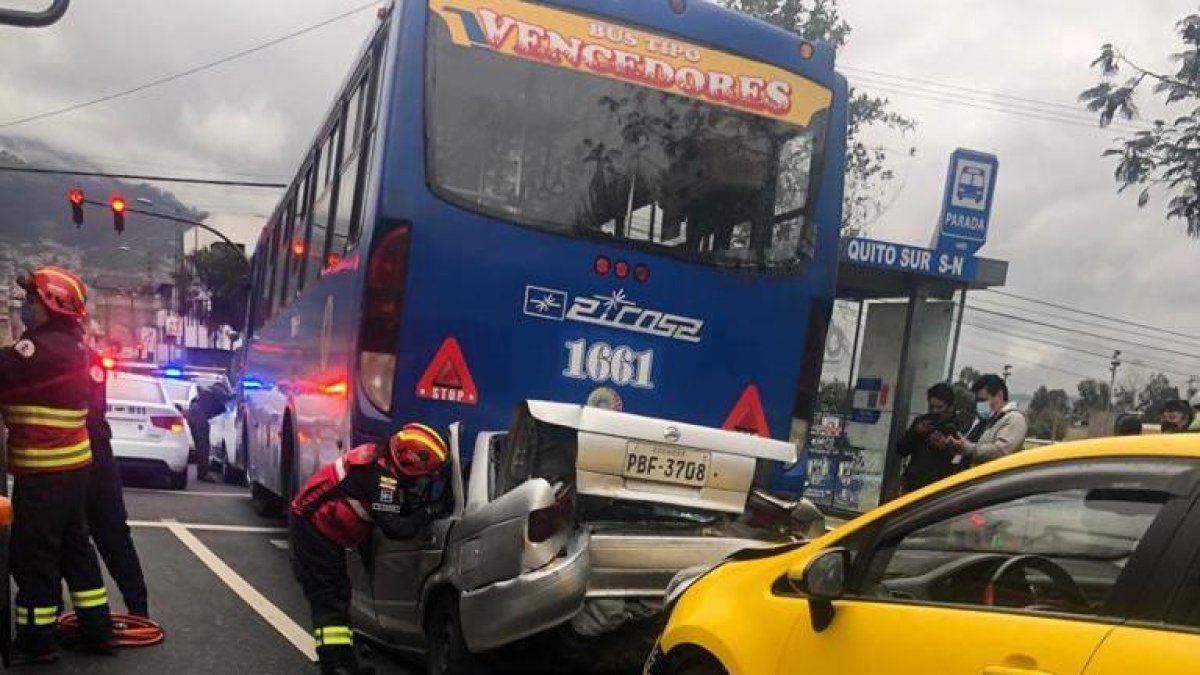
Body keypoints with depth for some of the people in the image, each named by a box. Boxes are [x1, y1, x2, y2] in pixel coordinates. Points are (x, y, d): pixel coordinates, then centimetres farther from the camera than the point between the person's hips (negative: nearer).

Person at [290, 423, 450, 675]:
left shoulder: (384, 462, 2)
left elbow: (399, 508, 11)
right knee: (330, 600, -11)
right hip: (313, 529, -10)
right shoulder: (381, 475, -25)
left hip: (318, 528, 10)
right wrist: (428, 513, -16)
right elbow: (395, 528, -26)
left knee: (338, 597, 14)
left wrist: (422, 502, -6)